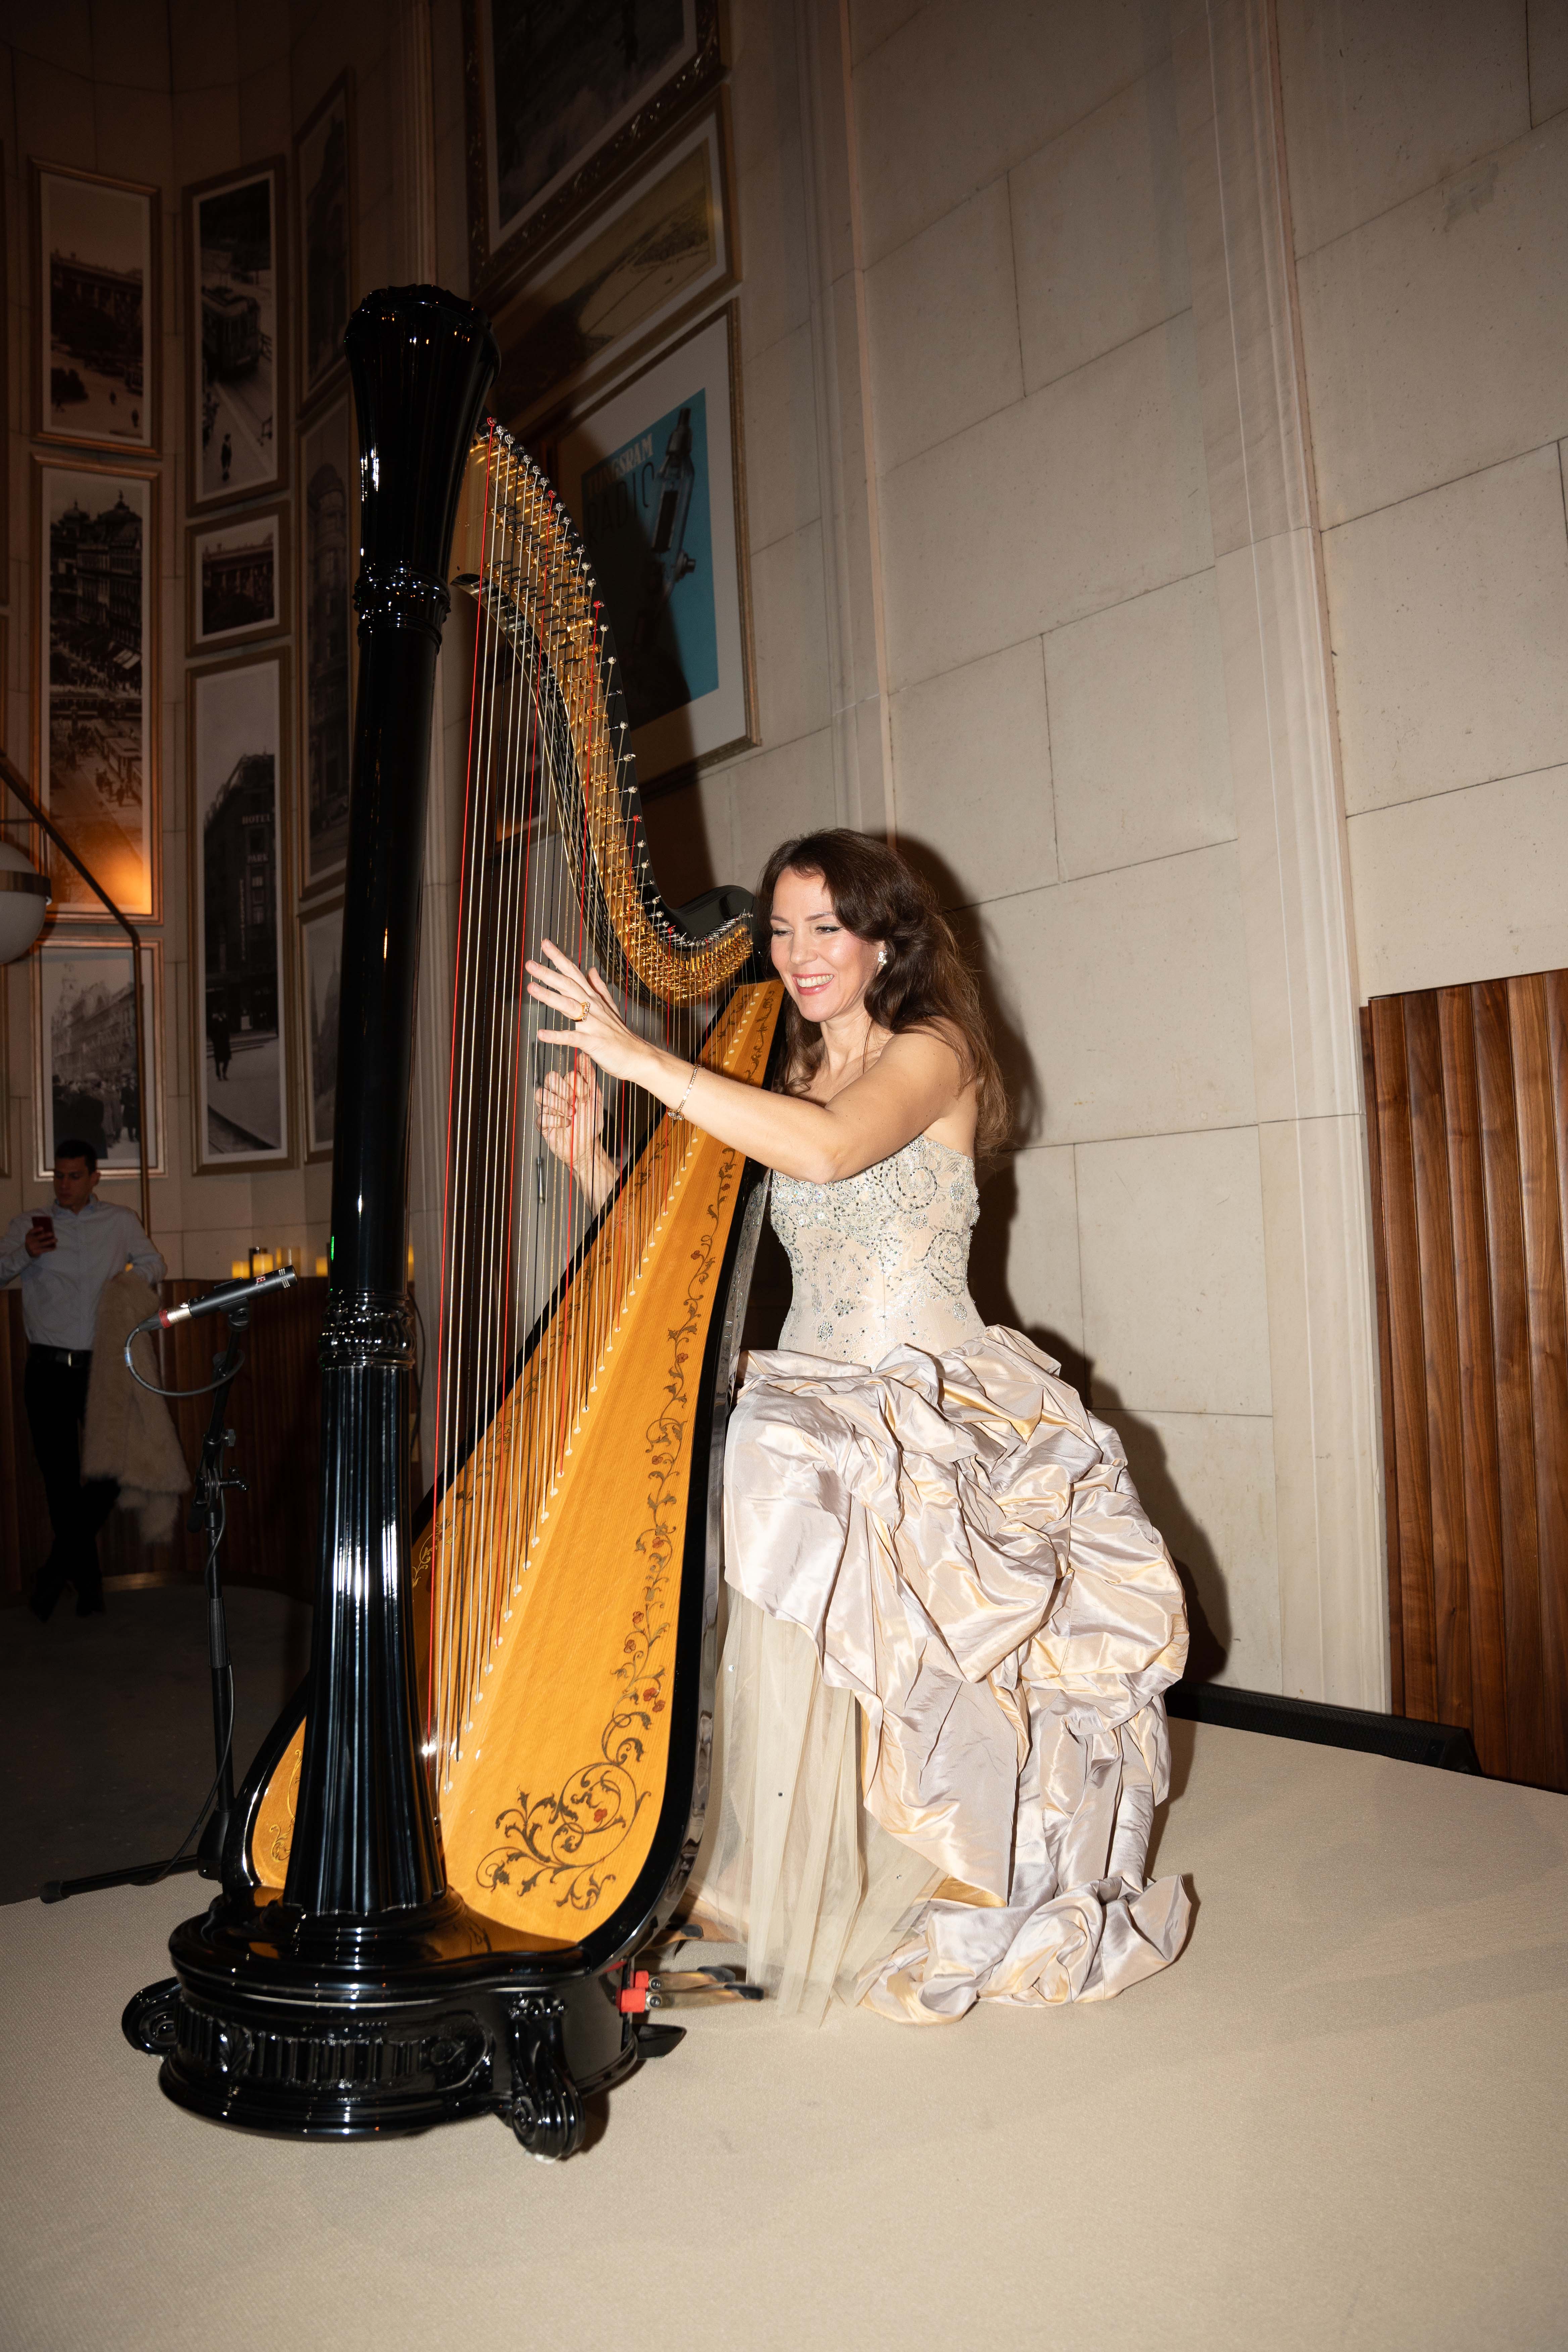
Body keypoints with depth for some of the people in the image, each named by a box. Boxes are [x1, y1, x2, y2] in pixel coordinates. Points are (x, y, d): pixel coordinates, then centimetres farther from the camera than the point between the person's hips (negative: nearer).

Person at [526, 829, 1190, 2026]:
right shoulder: (778, 1089, 17)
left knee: (802, 1496, -32)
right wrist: (596, 1163, -4)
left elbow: (828, 1149, -24)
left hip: (936, 1406, -5)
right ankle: (806, 1887, -8)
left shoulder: (936, 1052, -2)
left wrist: (635, 1054, -25)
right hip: (811, 1396, 6)